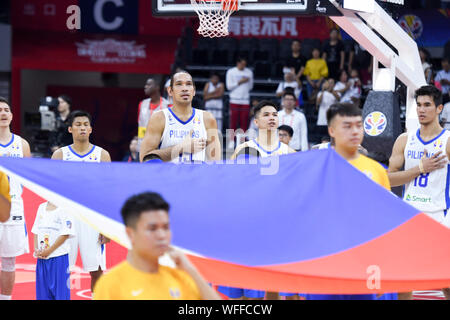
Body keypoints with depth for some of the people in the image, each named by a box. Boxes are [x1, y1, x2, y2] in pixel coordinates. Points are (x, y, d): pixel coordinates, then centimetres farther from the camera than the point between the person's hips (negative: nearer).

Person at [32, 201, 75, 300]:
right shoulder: (42, 207, 12)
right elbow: (36, 231, 14)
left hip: (59, 255, -6)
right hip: (42, 257, 6)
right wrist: (36, 249, 0)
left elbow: (65, 234, -13)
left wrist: (49, 250, -14)